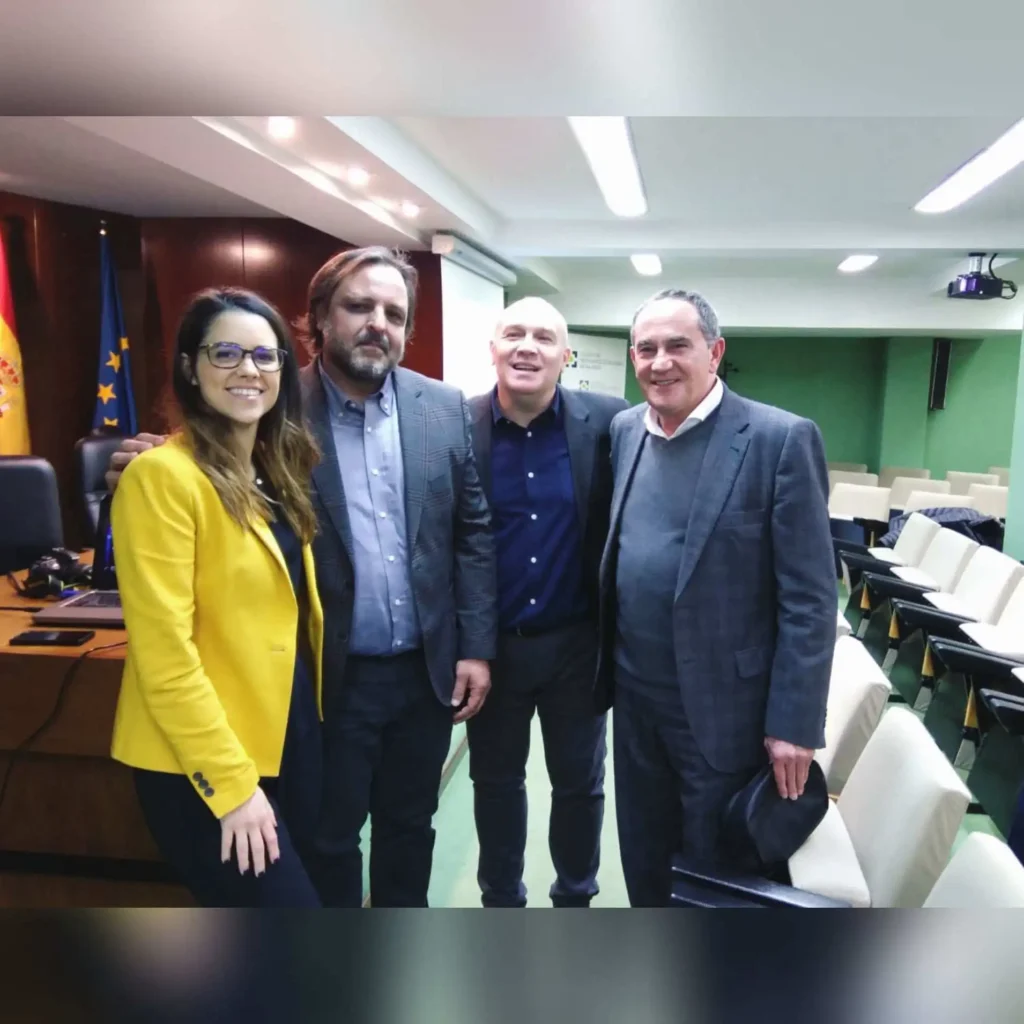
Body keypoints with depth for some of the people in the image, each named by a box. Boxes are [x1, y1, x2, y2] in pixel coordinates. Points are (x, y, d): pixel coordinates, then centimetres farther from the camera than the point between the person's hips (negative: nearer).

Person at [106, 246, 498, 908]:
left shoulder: (444, 407, -1)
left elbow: (474, 530, 2)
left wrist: (476, 647, 0)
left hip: (427, 670, 3)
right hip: (331, 676, -3)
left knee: (409, 825, 22)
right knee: (329, 838, 16)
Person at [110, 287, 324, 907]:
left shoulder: (277, 469, 9)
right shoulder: (163, 474, -17)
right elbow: (165, 653, -19)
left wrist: (312, 711, 8)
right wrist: (231, 781, -18)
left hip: (291, 731, 8)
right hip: (204, 763, -7)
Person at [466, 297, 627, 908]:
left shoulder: (607, 422, -9)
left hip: (577, 642, 0)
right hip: (490, 644, 0)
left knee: (580, 783, 18)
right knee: (496, 781, 19)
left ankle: (575, 900, 44)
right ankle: (501, 900, 43)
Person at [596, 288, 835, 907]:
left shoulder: (780, 440, -14)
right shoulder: (624, 431, 3)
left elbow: (809, 598, -14)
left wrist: (794, 722, -15)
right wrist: (607, 668, 11)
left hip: (724, 705, -5)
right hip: (635, 696, 5)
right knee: (643, 864, 22)